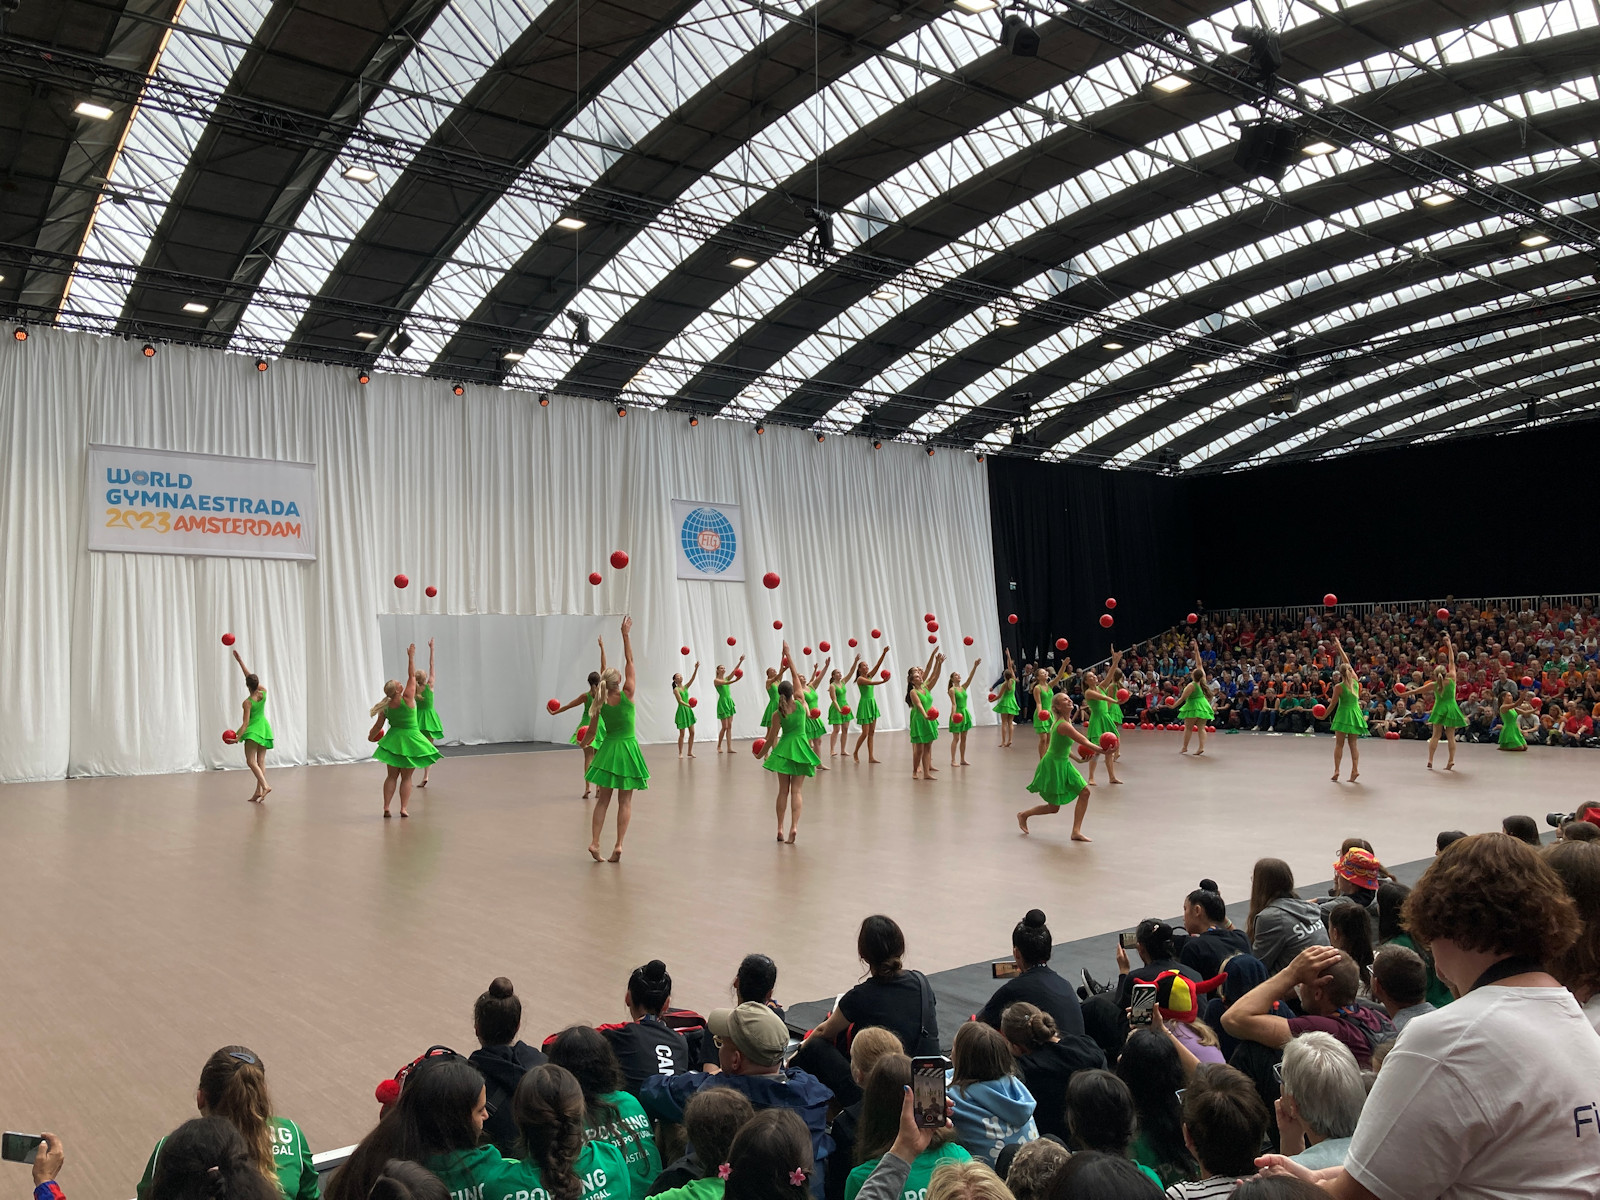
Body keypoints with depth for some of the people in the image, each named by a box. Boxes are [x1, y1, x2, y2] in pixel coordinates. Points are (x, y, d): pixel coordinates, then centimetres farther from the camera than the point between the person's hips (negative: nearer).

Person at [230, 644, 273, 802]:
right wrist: (240, 660, 6)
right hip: (264, 727, 6)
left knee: (251, 761, -4)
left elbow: (245, 722, -24)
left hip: (253, 730, -6)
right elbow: (249, 676, 3)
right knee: (261, 761, 5)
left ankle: (264, 786, -22)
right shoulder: (263, 692, -7)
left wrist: (238, 737, -26)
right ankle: (258, 791, 4)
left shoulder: (248, 702, -21)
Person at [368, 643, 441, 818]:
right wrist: (411, 656, -4)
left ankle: (386, 807, 5)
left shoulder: (386, 707, -5)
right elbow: (412, 675, -12)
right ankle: (403, 808, 0)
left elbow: (378, 726, 5)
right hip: (410, 739, -3)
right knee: (406, 777, 6)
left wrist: (371, 736, 25)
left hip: (393, 741, 3)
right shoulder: (406, 699, -17)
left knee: (392, 775, 12)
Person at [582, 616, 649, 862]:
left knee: (603, 799, 10)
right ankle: (618, 845, -2)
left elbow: (592, 731, 8)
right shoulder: (627, 695, -10)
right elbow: (630, 661, -6)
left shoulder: (600, 703, -2)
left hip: (608, 749, 3)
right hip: (628, 748, -3)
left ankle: (594, 842, 2)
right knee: (625, 801, 4)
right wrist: (625, 635, -2)